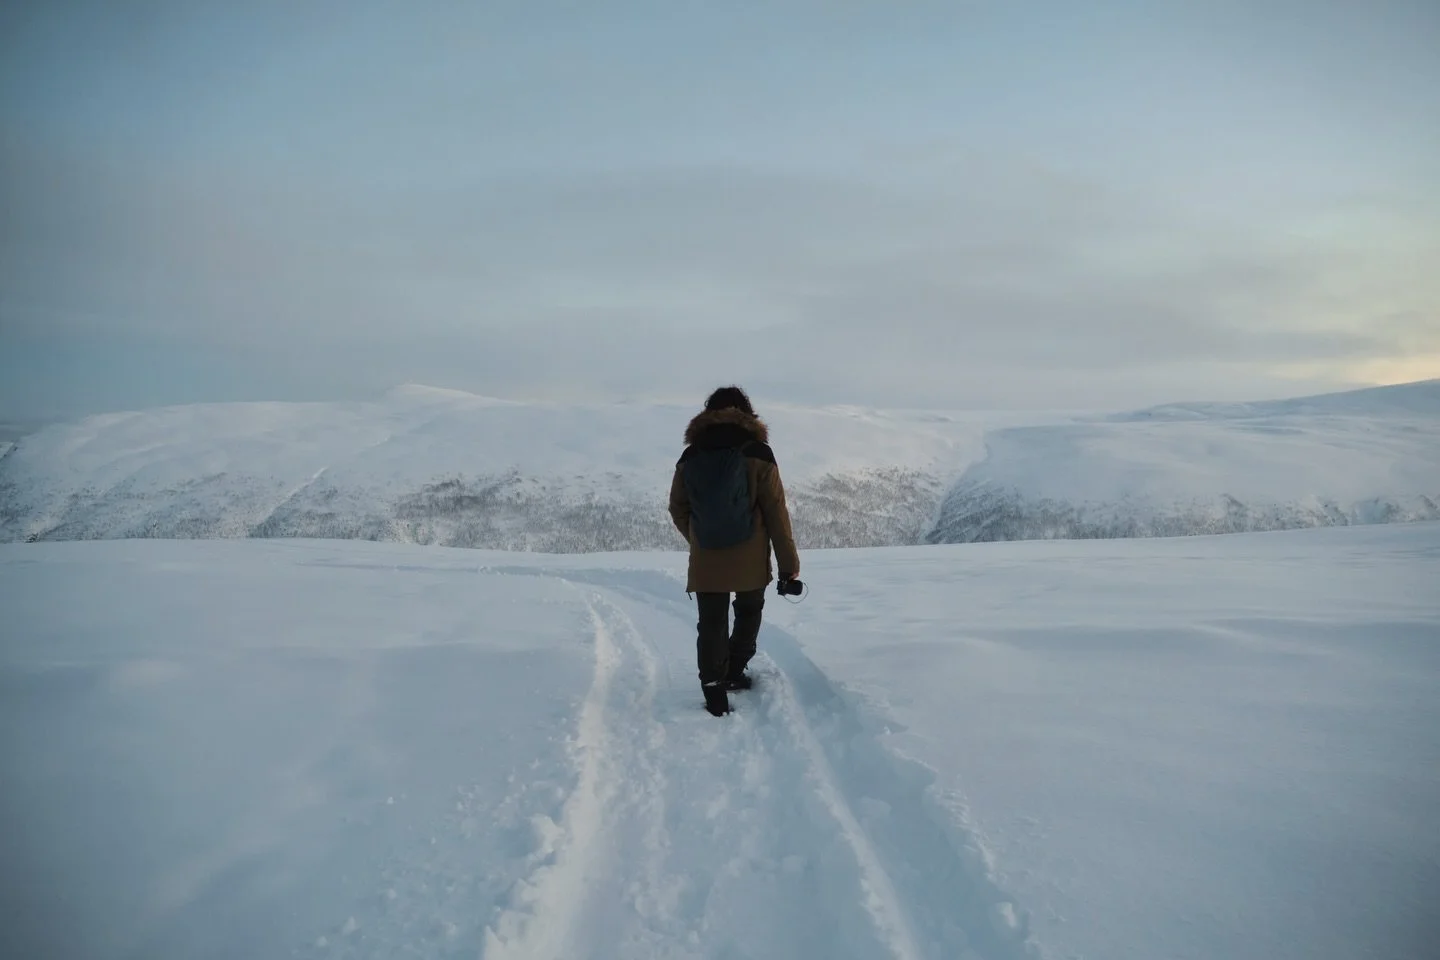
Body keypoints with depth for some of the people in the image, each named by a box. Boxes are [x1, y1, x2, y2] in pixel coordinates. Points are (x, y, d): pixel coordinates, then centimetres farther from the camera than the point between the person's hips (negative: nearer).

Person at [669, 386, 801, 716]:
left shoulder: (690, 457, 1)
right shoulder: (757, 453, -7)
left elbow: (678, 509, 8)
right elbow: (776, 512, -7)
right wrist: (788, 561, 0)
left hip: (705, 562, 1)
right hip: (750, 561, -1)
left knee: (711, 624, 8)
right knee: (749, 612, 23)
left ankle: (714, 688, 2)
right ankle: (733, 671, 24)